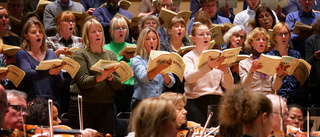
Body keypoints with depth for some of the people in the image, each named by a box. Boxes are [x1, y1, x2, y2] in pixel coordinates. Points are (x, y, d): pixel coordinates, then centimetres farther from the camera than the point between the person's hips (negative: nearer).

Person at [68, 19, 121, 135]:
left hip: (106, 107, 4)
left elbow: (118, 85, 6)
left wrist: (109, 76, -14)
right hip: (83, 106, -4)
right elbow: (82, 82, -12)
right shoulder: (80, 54, 2)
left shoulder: (111, 55, 14)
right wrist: (100, 77, -26)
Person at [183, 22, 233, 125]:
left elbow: (228, 86, 11)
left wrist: (227, 72, -10)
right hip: (197, 101, -3)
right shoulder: (189, 57, 6)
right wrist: (208, 66, -29)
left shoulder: (216, 56, 17)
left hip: (217, 100, 3)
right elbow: (189, 77, -17)